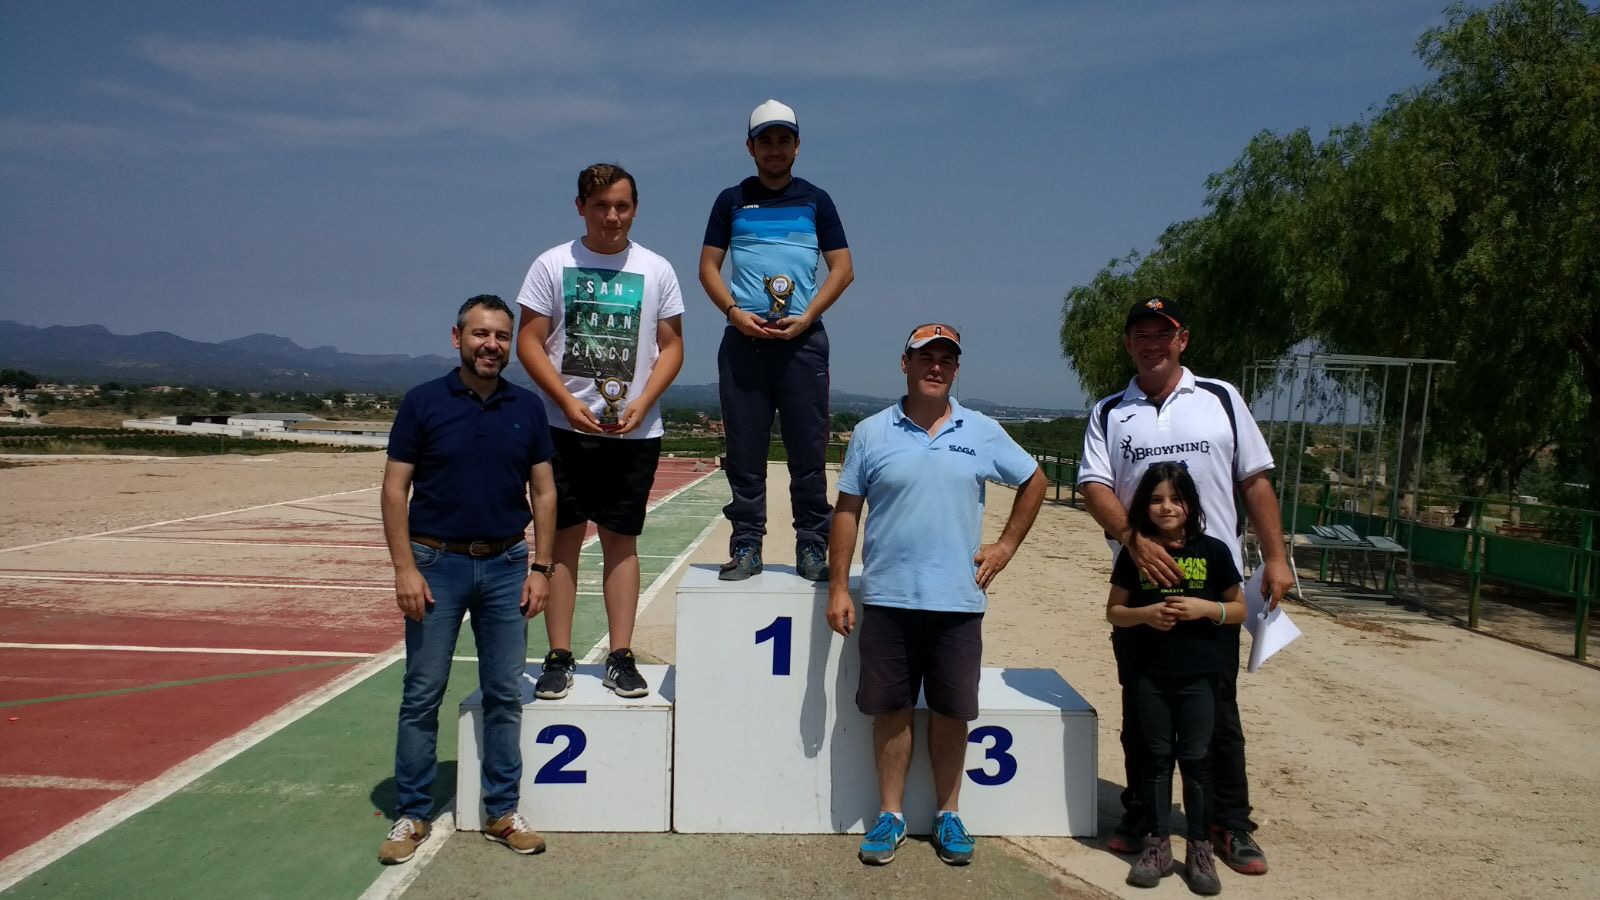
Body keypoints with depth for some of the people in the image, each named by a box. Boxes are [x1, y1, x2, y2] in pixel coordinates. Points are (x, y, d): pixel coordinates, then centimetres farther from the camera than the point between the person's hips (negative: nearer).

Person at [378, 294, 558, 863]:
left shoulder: (528, 408, 4)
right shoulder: (423, 402, -3)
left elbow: (544, 492, 6)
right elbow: (395, 489, -3)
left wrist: (540, 568, 0)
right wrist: (405, 568, -10)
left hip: (506, 565, 2)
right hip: (437, 564, -2)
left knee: (504, 696, 8)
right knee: (422, 696, 5)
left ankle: (502, 812, 20)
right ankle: (411, 816, 18)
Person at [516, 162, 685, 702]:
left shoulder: (657, 271, 6)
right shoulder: (553, 264, 3)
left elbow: (671, 346, 7)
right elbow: (529, 341, 1)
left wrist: (641, 404, -9)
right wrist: (568, 402, -12)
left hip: (635, 432, 1)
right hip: (563, 428, 0)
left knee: (621, 539, 5)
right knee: (562, 539, 2)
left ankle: (621, 658, 11)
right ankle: (558, 658, 10)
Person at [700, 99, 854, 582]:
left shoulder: (815, 200, 11)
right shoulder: (732, 200, 13)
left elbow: (843, 269, 6)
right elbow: (708, 268, 10)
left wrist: (806, 318, -7)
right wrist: (735, 312, -7)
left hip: (802, 338, -1)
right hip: (743, 338, 1)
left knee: (808, 450, -3)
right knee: (744, 450, 1)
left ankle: (812, 547, 4)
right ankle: (746, 546, 8)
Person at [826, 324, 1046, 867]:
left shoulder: (983, 433, 4)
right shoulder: (872, 433, 1)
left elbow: (1033, 481, 17)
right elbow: (847, 511, 3)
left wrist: (1007, 545, 9)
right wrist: (838, 588, -1)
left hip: (958, 600, 1)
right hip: (888, 598, 0)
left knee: (950, 712, 9)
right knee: (890, 709, 8)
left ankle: (948, 815, 25)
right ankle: (891, 814, 22)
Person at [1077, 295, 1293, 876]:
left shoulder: (1221, 399, 7)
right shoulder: (1108, 414, 6)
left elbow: (1255, 480, 7)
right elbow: (1094, 486, -6)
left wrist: (1275, 557, 1)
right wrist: (1134, 538, -23)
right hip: (1138, 584, 1)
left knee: (1218, 708, 6)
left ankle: (1230, 824, 19)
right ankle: (1140, 816, 23)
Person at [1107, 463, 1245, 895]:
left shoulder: (1212, 551, -2)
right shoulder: (1134, 553, -1)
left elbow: (1239, 608, 4)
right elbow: (1114, 611, 4)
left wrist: (1204, 607, -14)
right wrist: (1144, 613, -16)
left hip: (1198, 675, 0)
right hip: (1149, 675, 1)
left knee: (1195, 759, 6)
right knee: (1157, 757, 10)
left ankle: (1200, 849, 19)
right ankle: (1157, 844, 20)